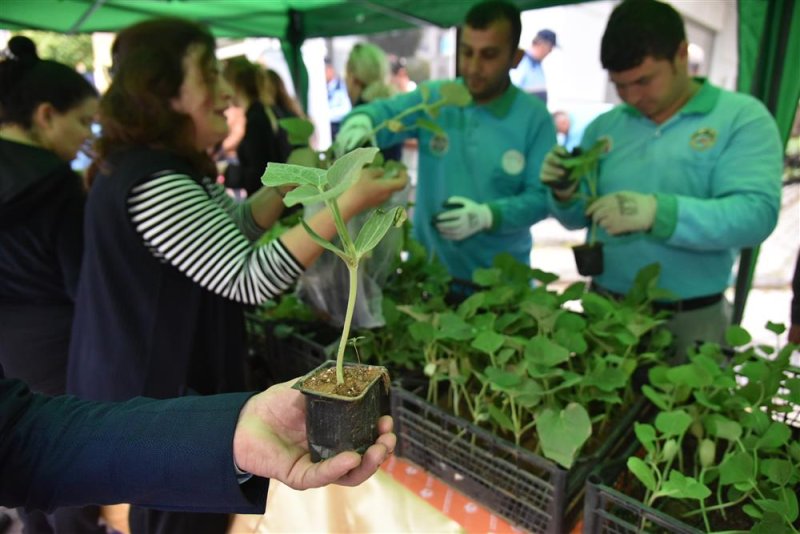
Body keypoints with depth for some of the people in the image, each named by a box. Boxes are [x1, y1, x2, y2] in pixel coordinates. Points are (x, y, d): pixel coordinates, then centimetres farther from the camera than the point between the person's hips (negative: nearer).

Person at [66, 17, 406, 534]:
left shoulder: (163, 166, 6)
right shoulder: (155, 185, -29)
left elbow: (235, 226, 12)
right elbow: (249, 280, -31)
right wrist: (347, 203, -32)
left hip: (155, 376, 10)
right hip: (160, 393, -10)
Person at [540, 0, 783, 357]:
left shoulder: (742, 117, -7)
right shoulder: (603, 127, 5)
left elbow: (756, 215, -19)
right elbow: (579, 219, 7)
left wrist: (658, 212, -33)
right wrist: (565, 196, -16)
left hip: (692, 320, -3)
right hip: (605, 308, 4)